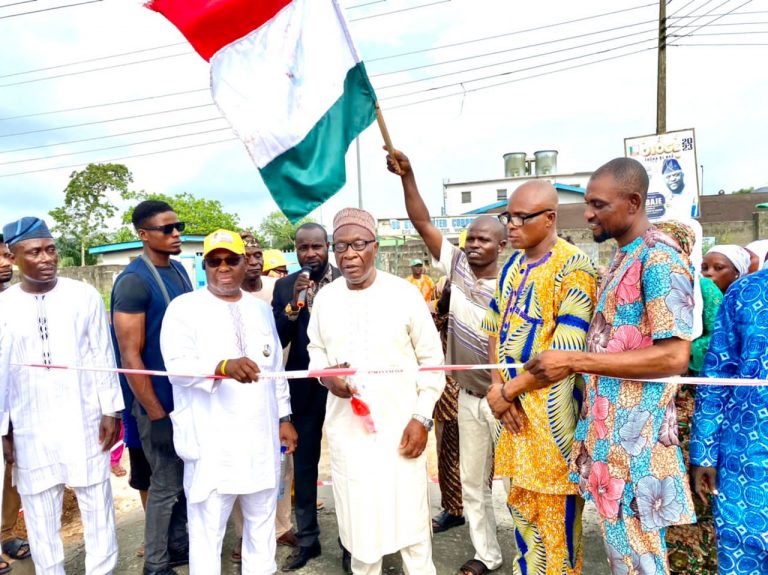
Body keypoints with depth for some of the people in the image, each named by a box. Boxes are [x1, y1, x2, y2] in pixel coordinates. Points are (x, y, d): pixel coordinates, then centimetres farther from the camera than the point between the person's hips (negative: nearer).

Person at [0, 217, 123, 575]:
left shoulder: (84, 296, -3)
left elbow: (102, 357, -1)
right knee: (40, 517, 14)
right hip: (30, 431, 1)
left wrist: (110, 410, -3)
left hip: (84, 424, -1)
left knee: (98, 509, 11)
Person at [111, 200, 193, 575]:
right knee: (166, 482, 6)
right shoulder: (133, 281, -17)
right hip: (156, 399, -7)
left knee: (184, 477, 18)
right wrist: (156, 414, -17)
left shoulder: (178, 269, 6)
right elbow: (130, 356, -18)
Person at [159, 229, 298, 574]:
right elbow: (177, 365, -17)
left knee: (262, 521, 17)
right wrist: (224, 366, -34)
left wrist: (284, 417, 13)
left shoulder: (261, 309, 13)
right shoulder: (184, 308, -4)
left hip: (262, 438, 5)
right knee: (207, 529, 3)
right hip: (211, 442, -4)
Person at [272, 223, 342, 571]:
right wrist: (293, 304, -20)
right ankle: (307, 539, 30)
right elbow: (276, 340, -5)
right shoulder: (284, 287, 1)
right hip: (304, 386, 2)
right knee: (304, 464, 13)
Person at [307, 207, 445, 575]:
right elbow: (316, 348, 16)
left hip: (400, 427, -2)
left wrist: (422, 417, -8)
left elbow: (431, 359, -2)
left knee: (409, 515, 6)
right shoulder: (324, 298, 1)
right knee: (357, 517, 13)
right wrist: (326, 375, -6)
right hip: (346, 428, 3)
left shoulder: (404, 293, -7)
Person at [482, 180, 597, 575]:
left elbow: (567, 352, -19)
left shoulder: (573, 268, -14)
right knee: (521, 506, 20)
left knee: (555, 514, 7)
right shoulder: (511, 266, 9)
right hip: (512, 407, 7)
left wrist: (508, 391, -13)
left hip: (551, 409, -7)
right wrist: (497, 384, -3)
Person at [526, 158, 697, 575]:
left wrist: (573, 361, -23)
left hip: (636, 437, -9)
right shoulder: (622, 258, 13)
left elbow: (673, 356, -23)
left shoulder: (659, 259, -15)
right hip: (608, 430, 9)